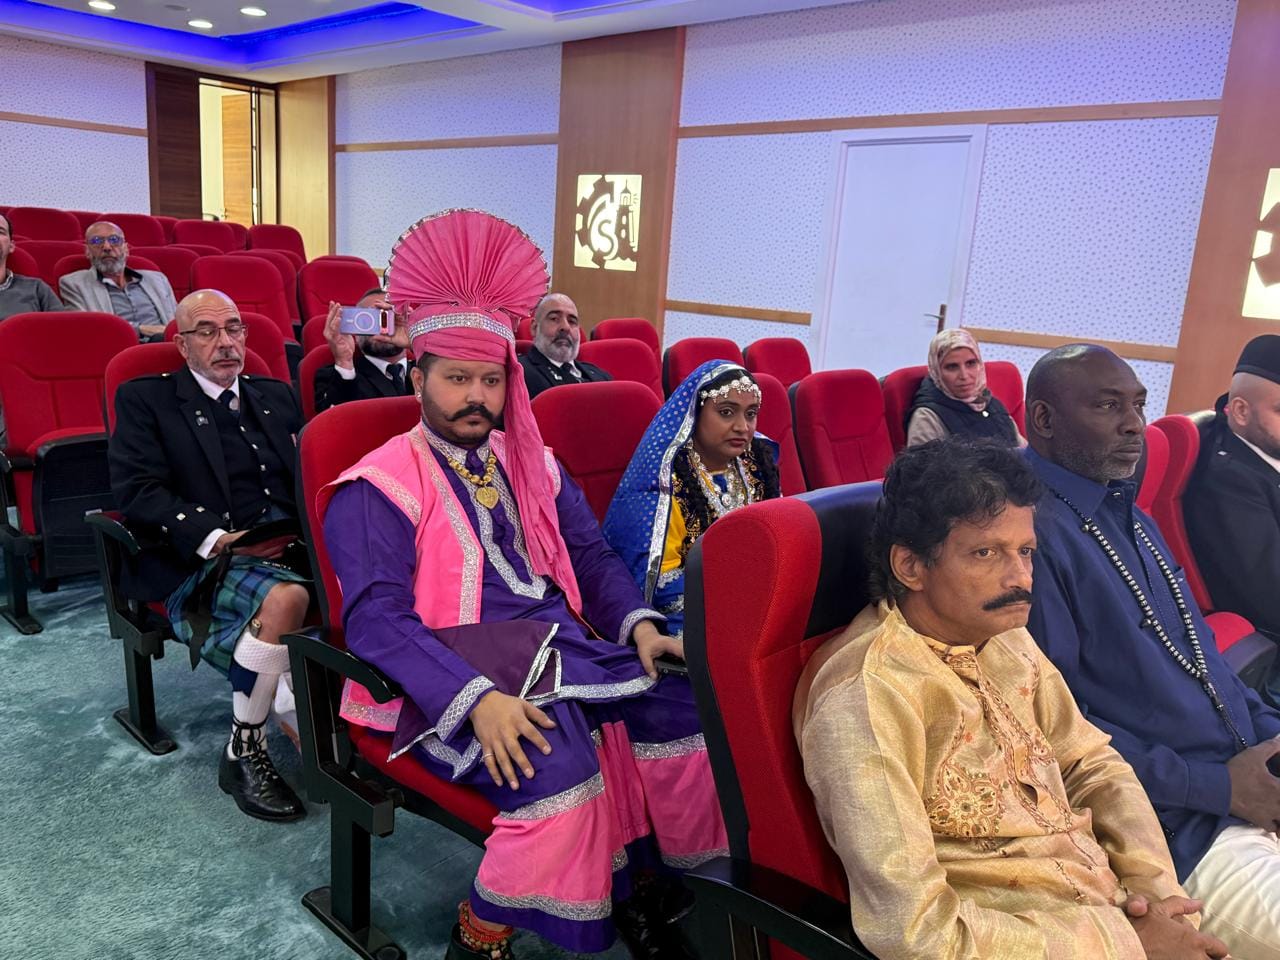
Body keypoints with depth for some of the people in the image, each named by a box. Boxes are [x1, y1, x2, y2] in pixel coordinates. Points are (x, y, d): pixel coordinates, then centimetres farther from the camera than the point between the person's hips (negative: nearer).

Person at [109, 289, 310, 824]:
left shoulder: (275, 397, 25)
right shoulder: (145, 399, 10)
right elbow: (136, 490, -4)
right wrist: (213, 536, -17)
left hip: (292, 548, 5)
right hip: (208, 563, -4)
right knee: (285, 597, -36)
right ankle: (243, 754, -16)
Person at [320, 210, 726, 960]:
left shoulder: (532, 465, 16)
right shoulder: (376, 489, -5)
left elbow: (590, 554, 16)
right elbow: (379, 620, -15)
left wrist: (638, 621, -5)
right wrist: (477, 698, -29)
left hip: (563, 647, 6)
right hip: (452, 679, -6)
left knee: (683, 697, -16)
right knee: (555, 756, -32)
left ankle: (643, 889, 4)